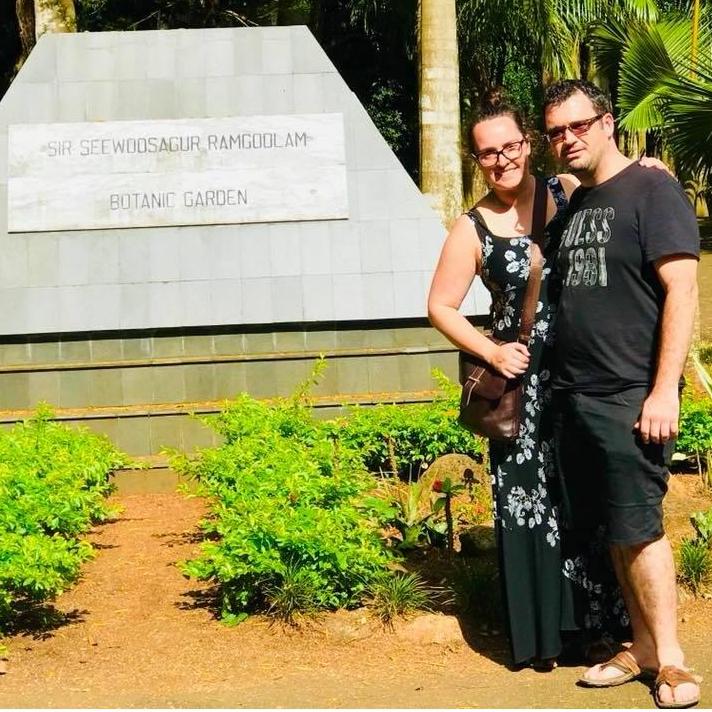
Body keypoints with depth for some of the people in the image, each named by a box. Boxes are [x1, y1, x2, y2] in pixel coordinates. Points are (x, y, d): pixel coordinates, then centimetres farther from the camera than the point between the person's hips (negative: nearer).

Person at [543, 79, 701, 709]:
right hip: (575, 396, 7)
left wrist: (664, 390, -18)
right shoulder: (573, 204, 16)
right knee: (614, 531, 10)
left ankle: (671, 658, 6)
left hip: (631, 397, -7)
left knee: (638, 528, -5)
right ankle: (643, 646, 20)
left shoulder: (651, 190, -6)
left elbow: (682, 290, -12)